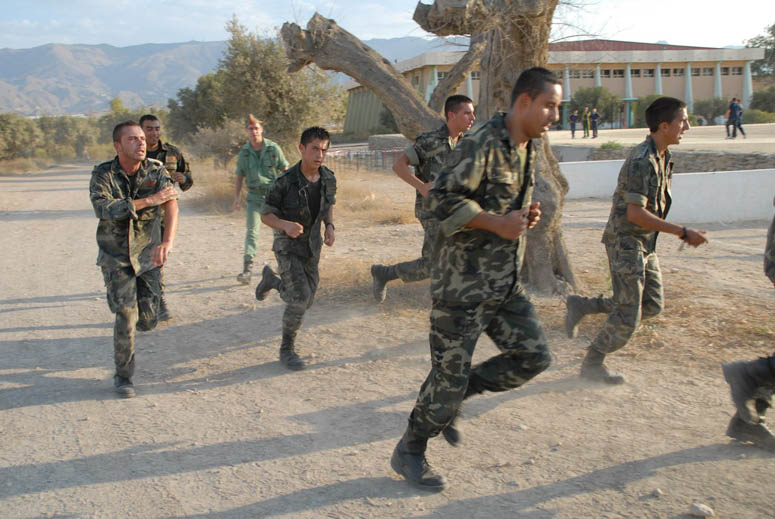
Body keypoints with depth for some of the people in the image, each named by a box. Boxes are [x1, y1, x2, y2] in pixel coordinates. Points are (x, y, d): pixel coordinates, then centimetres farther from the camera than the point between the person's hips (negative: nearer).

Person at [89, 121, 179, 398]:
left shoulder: (156, 170, -7)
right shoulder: (102, 174, -8)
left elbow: (171, 204, -22)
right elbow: (104, 208, -25)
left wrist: (167, 241, -39)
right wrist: (148, 201, -28)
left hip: (147, 254, 2)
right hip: (116, 256, -2)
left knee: (147, 320, 3)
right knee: (126, 317, -8)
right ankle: (123, 376, 11)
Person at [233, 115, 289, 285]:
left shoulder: (273, 148, -3)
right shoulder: (244, 153, 2)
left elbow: (285, 170, 1)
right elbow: (239, 176, 9)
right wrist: (237, 196, -1)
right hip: (254, 197, 1)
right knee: (252, 231, -10)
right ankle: (247, 270, -17)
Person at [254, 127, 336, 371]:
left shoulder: (328, 178, -10)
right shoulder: (285, 181, -24)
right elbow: (265, 215, -14)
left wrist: (329, 227, -10)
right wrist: (286, 225, -36)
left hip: (311, 247, 5)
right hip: (287, 247, -5)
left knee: (304, 302, 10)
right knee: (300, 299, -17)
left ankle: (271, 280, 39)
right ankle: (287, 349, 4)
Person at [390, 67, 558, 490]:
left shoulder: (529, 149, 12)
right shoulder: (481, 145, -17)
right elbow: (441, 199, -22)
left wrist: (527, 216, 4)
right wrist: (498, 222, -24)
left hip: (506, 282, 9)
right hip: (463, 282, -9)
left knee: (533, 356, 7)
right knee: (449, 372, -1)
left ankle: (450, 397, 23)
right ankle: (409, 453, 21)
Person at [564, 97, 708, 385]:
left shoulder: (661, 156, 9)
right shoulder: (642, 160, -22)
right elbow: (635, 213, -26)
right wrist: (683, 232, -25)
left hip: (644, 243, 9)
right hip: (625, 241, -9)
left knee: (652, 304, 12)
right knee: (628, 316, -4)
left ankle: (581, 305, 19)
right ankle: (592, 363, 14)